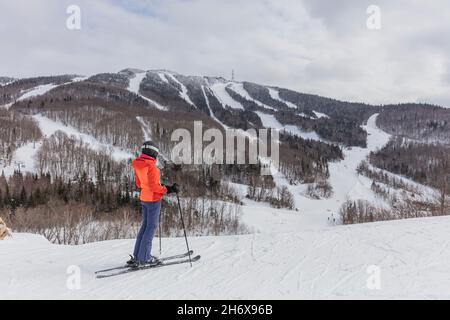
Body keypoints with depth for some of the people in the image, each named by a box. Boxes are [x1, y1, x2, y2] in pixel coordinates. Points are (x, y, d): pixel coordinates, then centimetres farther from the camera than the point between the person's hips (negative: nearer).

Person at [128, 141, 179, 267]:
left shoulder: (138, 165, 5)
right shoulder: (151, 166, -22)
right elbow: (154, 186, -23)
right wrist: (167, 190, -17)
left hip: (143, 198, 9)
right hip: (153, 199, -9)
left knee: (145, 225, 17)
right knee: (151, 226, 1)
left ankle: (137, 255, 23)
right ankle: (144, 257, 6)